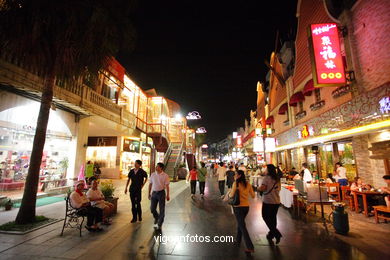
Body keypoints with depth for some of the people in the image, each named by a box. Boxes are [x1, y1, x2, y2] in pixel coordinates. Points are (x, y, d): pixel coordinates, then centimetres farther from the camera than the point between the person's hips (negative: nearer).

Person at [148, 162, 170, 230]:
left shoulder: (165, 175, -7)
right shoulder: (153, 174, 4)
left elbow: (167, 186, -7)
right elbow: (150, 184, 11)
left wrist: (167, 195, -11)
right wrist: (149, 193, 11)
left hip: (161, 193, -3)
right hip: (154, 193, 4)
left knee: (161, 209, 3)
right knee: (152, 209, 8)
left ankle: (159, 224, 20)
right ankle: (156, 218, 40)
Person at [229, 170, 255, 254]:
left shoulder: (236, 183, -13)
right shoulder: (247, 184, 2)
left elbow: (231, 195, -16)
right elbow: (253, 196, 6)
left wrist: (229, 194, 6)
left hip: (238, 207, -6)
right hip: (246, 207, 6)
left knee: (242, 226, 2)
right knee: (240, 223, 26)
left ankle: (250, 247, 1)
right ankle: (238, 239, 40)